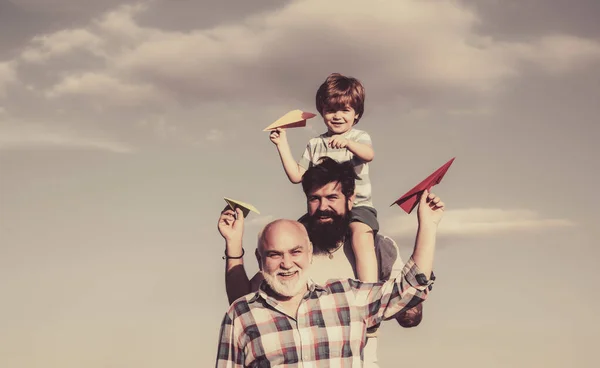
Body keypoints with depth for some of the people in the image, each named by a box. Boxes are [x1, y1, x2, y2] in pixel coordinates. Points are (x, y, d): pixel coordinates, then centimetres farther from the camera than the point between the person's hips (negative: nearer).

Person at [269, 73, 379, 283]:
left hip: (357, 205, -5)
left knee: (362, 233, -34)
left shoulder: (359, 137, 3)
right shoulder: (315, 145, 16)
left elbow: (368, 155, -22)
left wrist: (348, 143, -43)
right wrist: (283, 145, 6)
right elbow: (296, 176, 11)